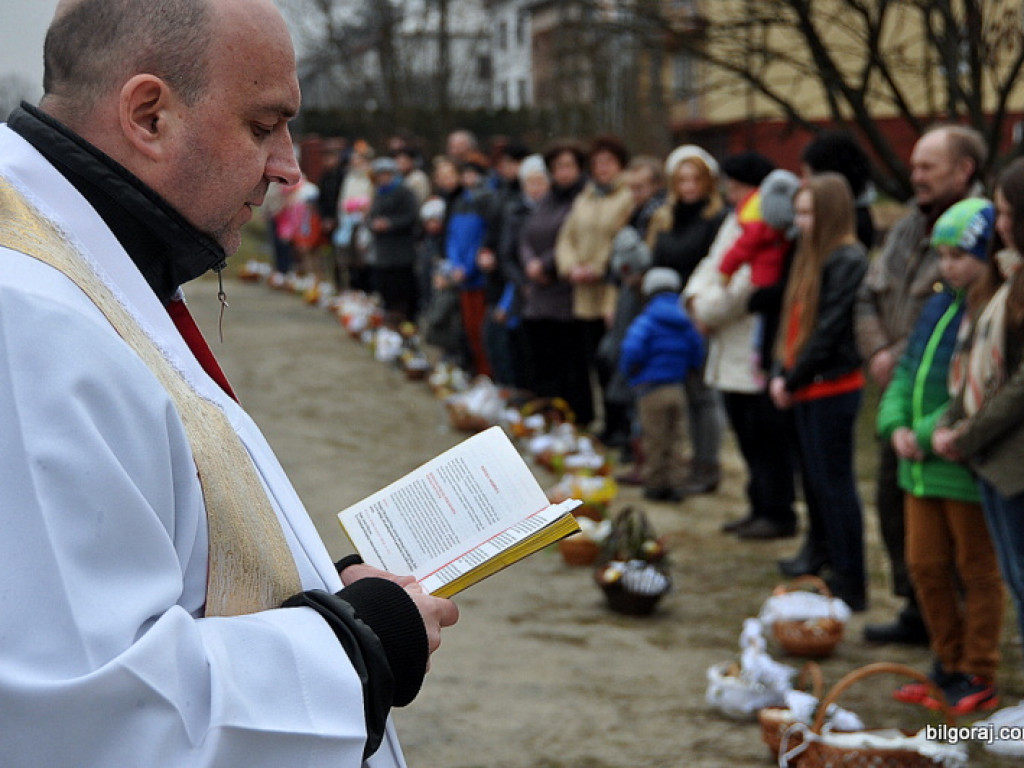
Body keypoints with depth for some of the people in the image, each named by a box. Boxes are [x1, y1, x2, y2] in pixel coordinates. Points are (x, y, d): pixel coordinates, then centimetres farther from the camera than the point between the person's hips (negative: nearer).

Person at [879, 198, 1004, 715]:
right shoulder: (939, 308, 10)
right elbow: (906, 374, 13)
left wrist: (930, 436, -21)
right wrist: (897, 426, -3)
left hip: (969, 470, -8)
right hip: (922, 469, 8)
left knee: (976, 571, 6)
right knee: (926, 567, 14)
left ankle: (978, 680, 18)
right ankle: (949, 668, 29)